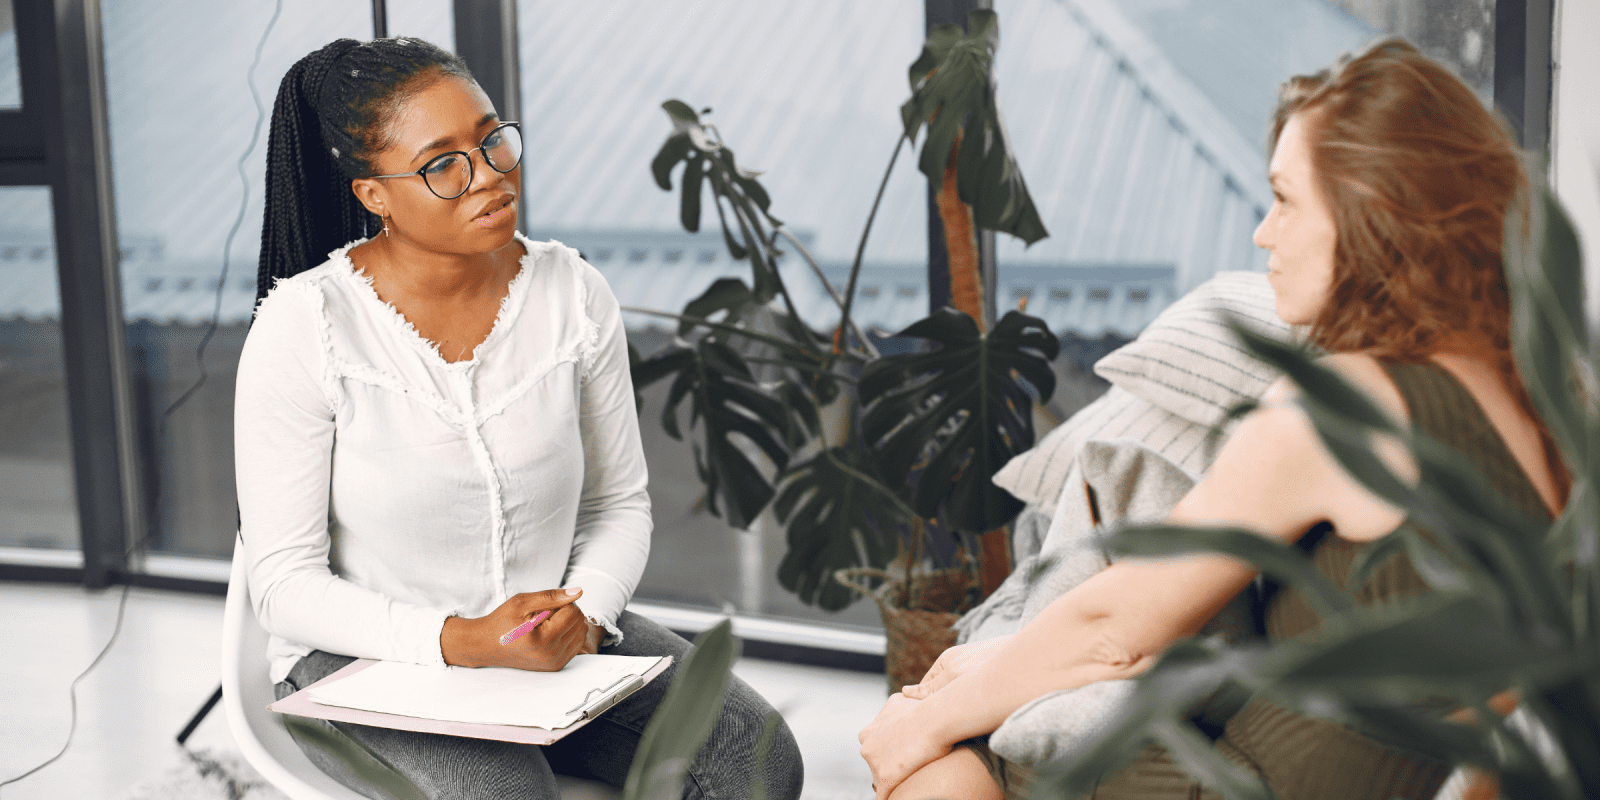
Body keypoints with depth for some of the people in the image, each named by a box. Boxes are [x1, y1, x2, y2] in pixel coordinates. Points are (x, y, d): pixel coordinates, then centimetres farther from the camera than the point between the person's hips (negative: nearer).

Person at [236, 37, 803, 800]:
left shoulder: (574, 293, -4)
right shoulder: (301, 329, -15)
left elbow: (618, 503, 7)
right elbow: (286, 585, -12)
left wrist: (584, 613, -14)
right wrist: (459, 642, -25)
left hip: (553, 643, 4)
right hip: (364, 659, -4)